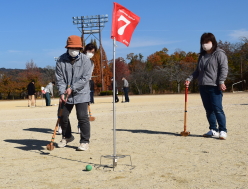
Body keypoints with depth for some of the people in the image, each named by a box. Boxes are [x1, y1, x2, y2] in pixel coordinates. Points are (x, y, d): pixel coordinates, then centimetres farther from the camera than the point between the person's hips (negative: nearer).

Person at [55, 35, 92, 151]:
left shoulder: (85, 60, -7)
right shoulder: (61, 60, -1)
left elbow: (85, 78, -12)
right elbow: (59, 78, -3)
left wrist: (72, 88, -19)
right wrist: (62, 93, -16)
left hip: (81, 94, -3)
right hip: (66, 95, 3)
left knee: (82, 117, -7)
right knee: (63, 116, 12)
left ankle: (85, 141, 6)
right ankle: (67, 137, 36)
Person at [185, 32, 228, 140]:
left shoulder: (219, 54, 0)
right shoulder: (202, 56, 21)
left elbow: (224, 68, -9)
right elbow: (198, 71, 24)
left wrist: (221, 81, -20)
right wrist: (190, 79, 11)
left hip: (214, 86, -7)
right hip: (203, 86, 7)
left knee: (217, 109, -11)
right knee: (209, 110, 7)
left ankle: (223, 131, -6)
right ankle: (213, 130, 13)